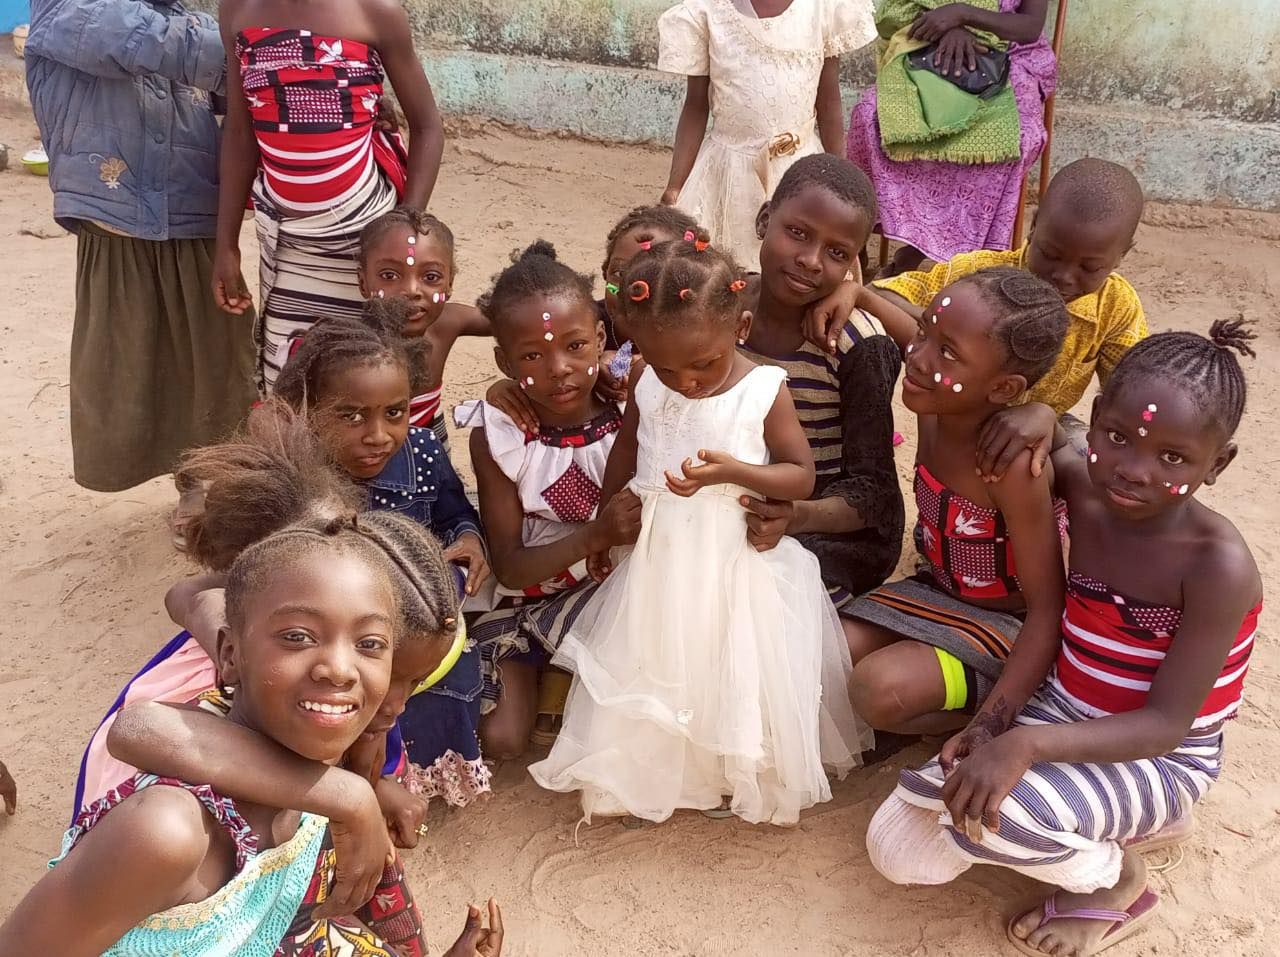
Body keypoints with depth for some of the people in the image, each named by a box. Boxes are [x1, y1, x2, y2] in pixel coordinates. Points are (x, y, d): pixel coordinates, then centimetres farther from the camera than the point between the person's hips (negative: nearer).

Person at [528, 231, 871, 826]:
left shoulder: (764, 390, -16)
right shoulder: (645, 385, -7)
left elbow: (802, 476, -12)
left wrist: (731, 470, -28)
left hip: (738, 568, -3)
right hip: (658, 562, 3)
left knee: (741, 681, 8)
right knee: (647, 670, 14)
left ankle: (761, 777, 33)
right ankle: (636, 771, 37)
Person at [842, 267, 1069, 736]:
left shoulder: (1013, 468, -32)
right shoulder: (932, 407, -13)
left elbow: (1047, 610, -27)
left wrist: (990, 727, -34)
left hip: (1005, 624, -7)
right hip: (936, 591, 7)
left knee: (880, 689, -27)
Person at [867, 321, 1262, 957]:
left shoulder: (1218, 565, -25)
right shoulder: (1083, 488, -11)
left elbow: (1165, 725, -25)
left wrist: (1026, 743, -39)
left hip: (1159, 757, -6)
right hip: (1062, 714, 7)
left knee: (992, 813, -35)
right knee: (900, 852, 0)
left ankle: (1116, 880, -1)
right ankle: (1126, 825, 11)